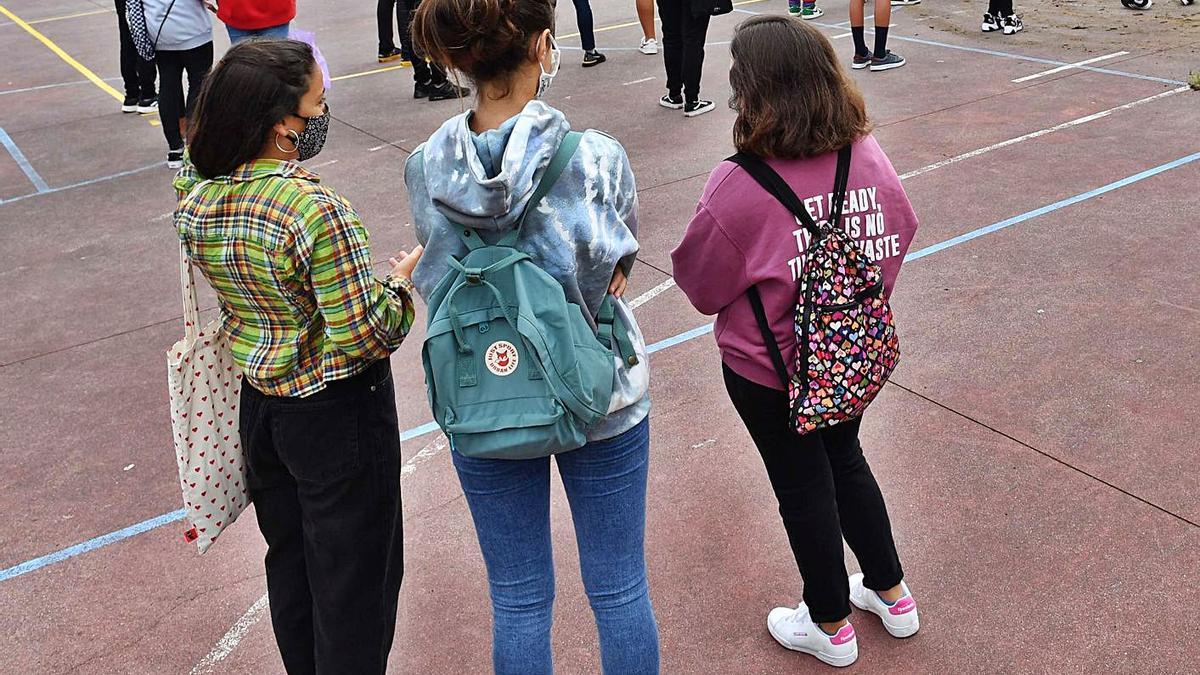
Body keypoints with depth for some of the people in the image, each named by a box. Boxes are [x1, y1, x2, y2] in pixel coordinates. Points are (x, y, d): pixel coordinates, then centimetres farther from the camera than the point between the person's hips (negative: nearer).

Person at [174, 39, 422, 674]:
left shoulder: (194, 202, -5)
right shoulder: (318, 210, -28)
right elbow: (363, 335, -25)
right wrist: (401, 282, -8)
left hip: (259, 402, 8)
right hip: (338, 415, -7)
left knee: (290, 561, 25)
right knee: (354, 576, 11)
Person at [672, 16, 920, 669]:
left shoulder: (739, 187, -29)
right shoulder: (870, 158, -13)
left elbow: (700, 285, -15)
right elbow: (898, 237, 3)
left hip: (769, 370, -5)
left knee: (802, 486, 15)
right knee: (845, 461, 27)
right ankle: (891, 595, 44)